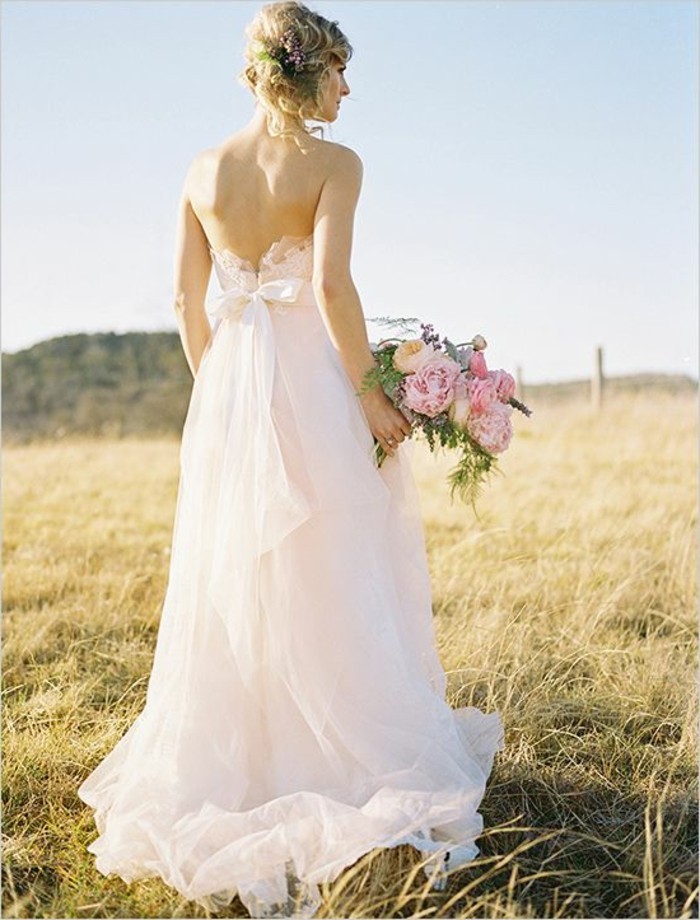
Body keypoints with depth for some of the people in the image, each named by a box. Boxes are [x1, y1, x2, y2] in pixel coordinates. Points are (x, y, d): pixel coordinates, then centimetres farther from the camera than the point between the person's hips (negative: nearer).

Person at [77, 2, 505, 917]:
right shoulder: (334, 164, -7)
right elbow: (331, 284, -19)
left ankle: (230, 769, 23)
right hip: (310, 386, -5)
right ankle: (348, 766, 9)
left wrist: (217, 390, 17)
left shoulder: (204, 170, 7)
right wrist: (368, 392, -11)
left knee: (229, 589, 13)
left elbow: (187, 301, 8)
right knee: (328, 588, 3)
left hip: (227, 395, 5)